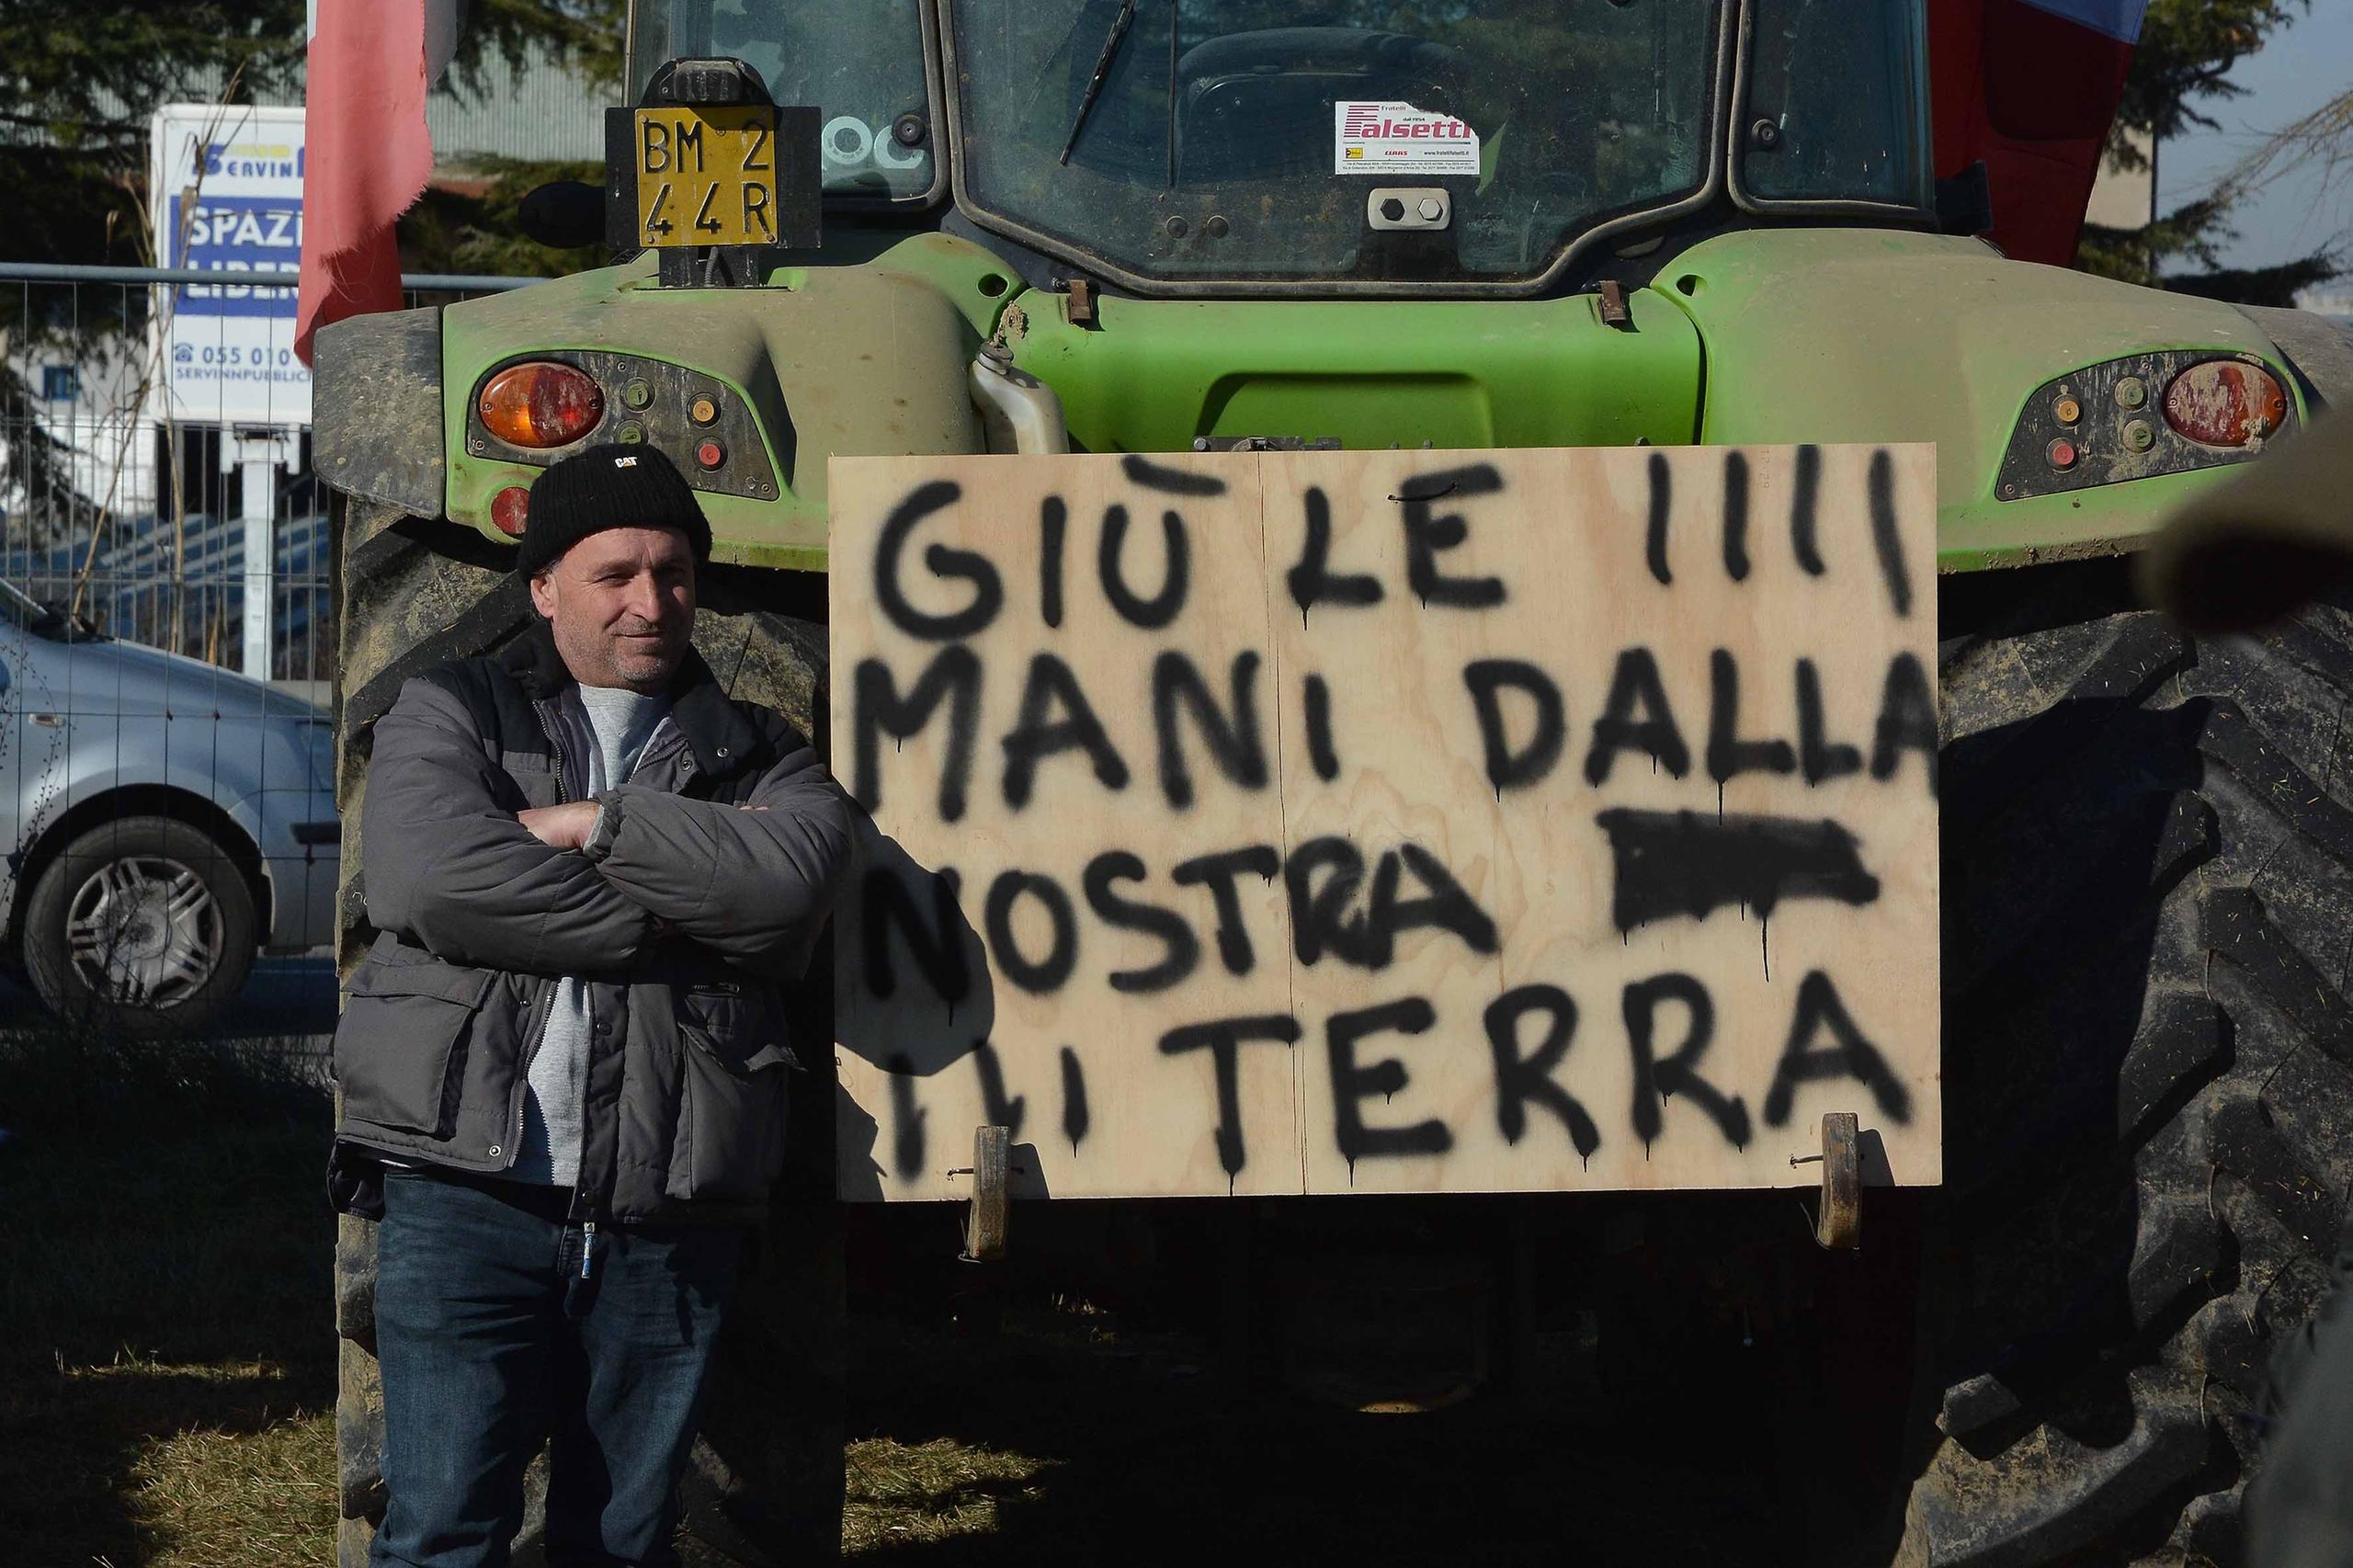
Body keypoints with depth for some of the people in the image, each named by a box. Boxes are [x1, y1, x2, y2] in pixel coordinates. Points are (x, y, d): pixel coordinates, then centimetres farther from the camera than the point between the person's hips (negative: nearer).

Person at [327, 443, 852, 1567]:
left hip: (667, 1216, 3)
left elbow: (791, 879, -8)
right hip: (466, 1188, -2)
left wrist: (592, 825, -8)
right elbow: (427, 876, -12)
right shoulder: (453, 714, 10)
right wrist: (671, 920, -8)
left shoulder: (755, 757, 16)